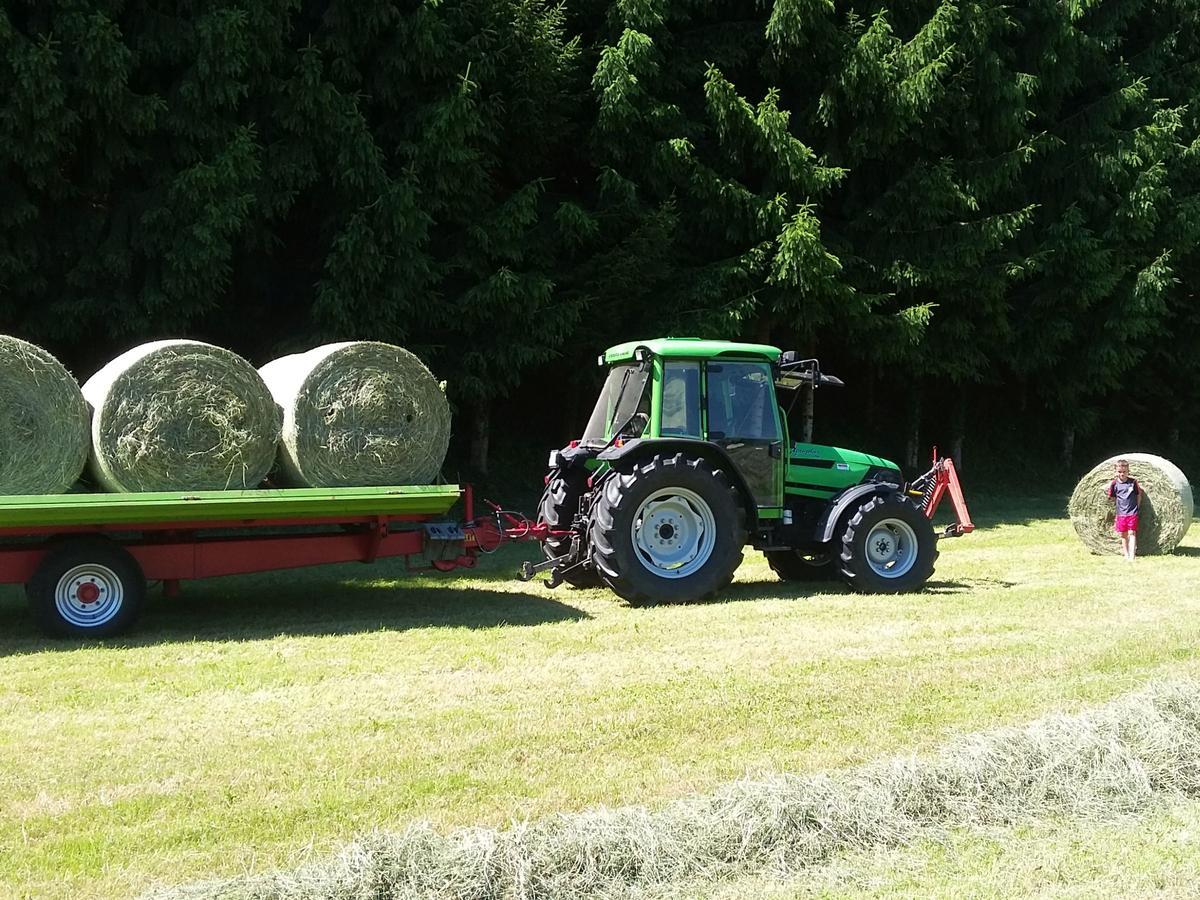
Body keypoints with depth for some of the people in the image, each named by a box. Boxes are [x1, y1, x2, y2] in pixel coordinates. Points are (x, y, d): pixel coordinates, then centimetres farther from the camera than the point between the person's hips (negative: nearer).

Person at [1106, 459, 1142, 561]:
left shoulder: (1133, 482, -2)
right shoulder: (1114, 483, 1)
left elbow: (1139, 495, 6)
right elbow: (1112, 498, 9)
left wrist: (1137, 506, 2)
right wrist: (1109, 488, -3)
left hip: (1132, 513, -2)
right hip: (1121, 513, 2)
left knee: (1132, 533, -6)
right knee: (1123, 534, 7)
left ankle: (1132, 555, -8)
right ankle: (1126, 554, 16)